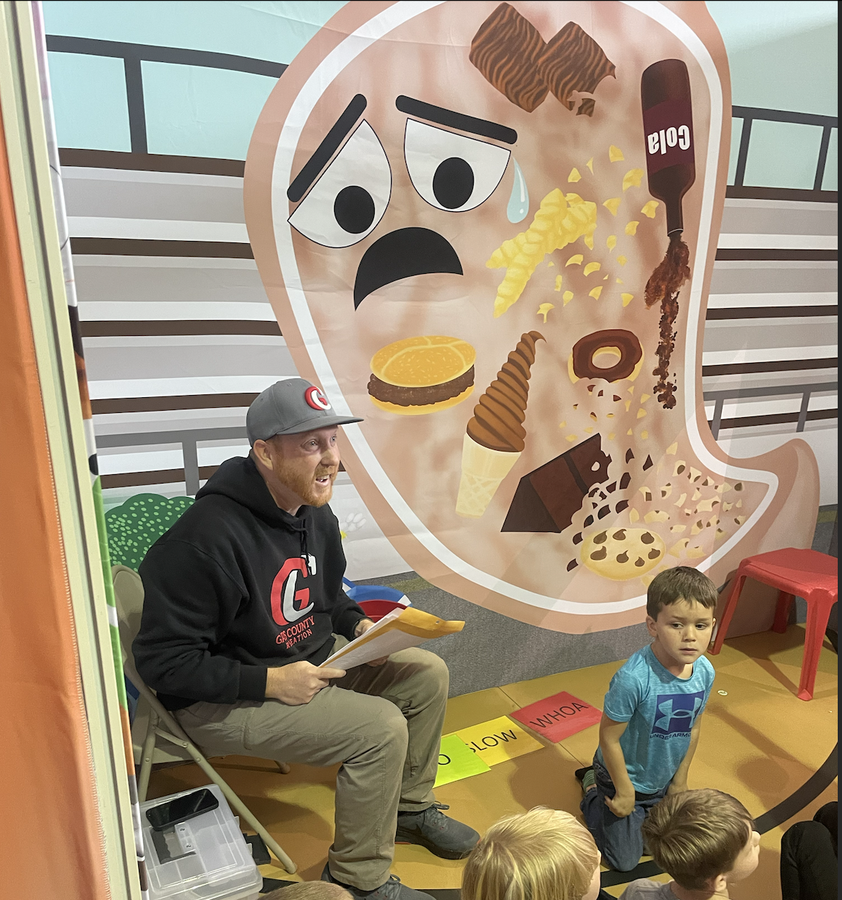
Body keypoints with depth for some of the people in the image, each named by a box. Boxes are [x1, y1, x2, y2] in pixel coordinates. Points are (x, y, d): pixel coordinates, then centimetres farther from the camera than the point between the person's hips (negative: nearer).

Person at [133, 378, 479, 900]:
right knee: (382, 727, -23)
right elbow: (164, 661, -23)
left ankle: (410, 806, 27)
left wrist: (358, 625, -3)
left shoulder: (316, 513, -1)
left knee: (428, 675, 4)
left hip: (313, 657, 9)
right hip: (222, 699, -8)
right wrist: (270, 682, -25)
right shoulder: (208, 538, -29)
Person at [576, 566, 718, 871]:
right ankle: (592, 790, 31)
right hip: (625, 778, -5)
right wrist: (624, 792, -15)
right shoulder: (633, 678, -38)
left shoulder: (704, 672, -18)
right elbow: (609, 737, -25)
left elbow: (692, 728, -1)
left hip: (663, 782, 5)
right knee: (625, 861, 11)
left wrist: (680, 780, 8)